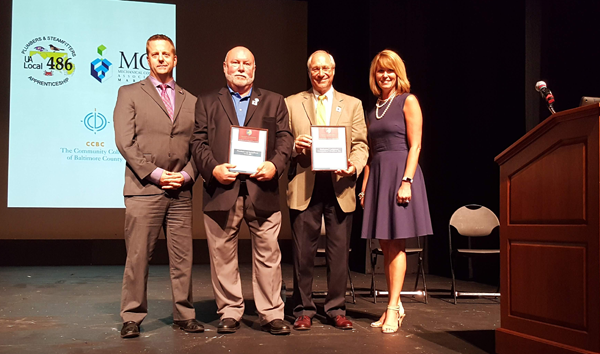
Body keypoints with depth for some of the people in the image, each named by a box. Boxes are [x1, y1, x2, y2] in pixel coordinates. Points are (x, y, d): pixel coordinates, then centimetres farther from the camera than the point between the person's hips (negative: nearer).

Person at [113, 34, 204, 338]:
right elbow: (125, 142, -3)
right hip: (143, 190, -3)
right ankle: (132, 318, 10)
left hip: (180, 192, 3)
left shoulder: (190, 101, 17)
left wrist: (186, 175, -4)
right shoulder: (129, 94, 7)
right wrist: (155, 174, -10)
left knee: (182, 257, 6)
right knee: (138, 258, -2)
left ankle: (184, 315, 17)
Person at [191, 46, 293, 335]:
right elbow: (199, 142, 7)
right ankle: (229, 312, 18)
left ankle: (271, 314, 11)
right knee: (223, 255, 5)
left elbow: (284, 138, 8)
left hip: (262, 189, 0)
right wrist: (212, 168, -11)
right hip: (222, 189, 0)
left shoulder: (274, 102, 17)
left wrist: (275, 165, -10)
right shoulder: (207, 103, 16)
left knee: (268, 254, 1)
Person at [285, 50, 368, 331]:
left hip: (339, 185, 1)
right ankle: (303, 310, 16)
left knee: (339, 252, 4)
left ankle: (336, 309, 17)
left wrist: (355, 165, -13)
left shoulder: (352, 105, 13)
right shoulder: (291, 103, 12)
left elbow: (361, 145, 6)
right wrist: (295, 146, -13)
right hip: (304, 186, 0)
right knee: (303, 252, 3)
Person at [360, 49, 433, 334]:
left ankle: (393, 309, -4)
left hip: (400, 171, -6)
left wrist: (407, 181, -19)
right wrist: (365, 188, 10)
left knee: (395, 244, -7)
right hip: (377, 175, 6)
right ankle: (395, 307, 13)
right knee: (385, 245, 6)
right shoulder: (373, 111, 17)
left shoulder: (408, 101, 0)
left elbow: (415, 145, -8)